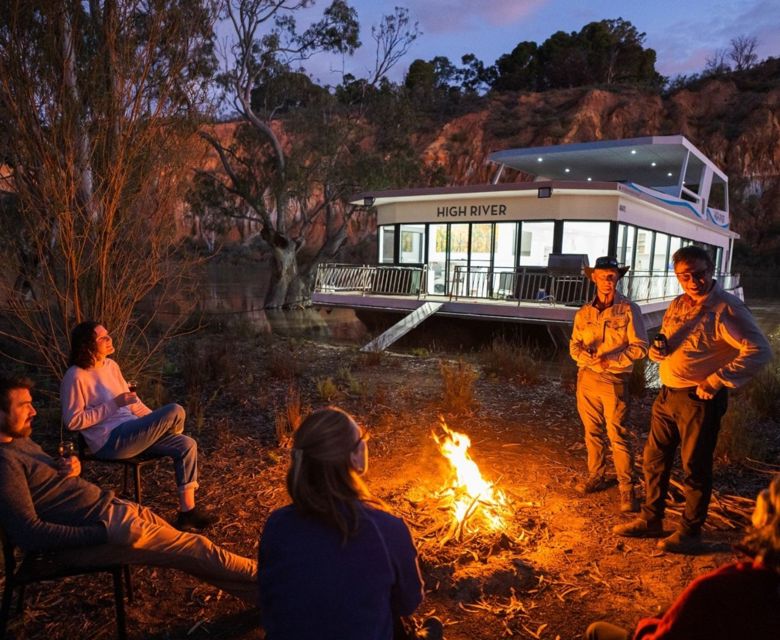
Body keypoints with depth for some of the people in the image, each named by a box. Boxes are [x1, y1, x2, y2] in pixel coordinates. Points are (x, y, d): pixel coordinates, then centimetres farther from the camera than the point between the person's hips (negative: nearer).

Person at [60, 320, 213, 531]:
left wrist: (158, 424, 9)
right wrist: (114, 404, -17)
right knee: (175, 412, -22)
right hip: (110, 441, -8)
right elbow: (73, 421, -13)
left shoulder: (111, 365, 13)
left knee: (187, 445, -10)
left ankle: (187, 511, -5)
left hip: (130, 431, 8)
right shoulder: (76, 376, -11)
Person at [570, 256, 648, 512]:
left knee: (618, 435, -3)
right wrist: (588, 358, -14)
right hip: (586, 378, 4)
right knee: (592, 432, 12)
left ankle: (627, 488, 7)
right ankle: (596, 476, 27)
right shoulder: (584, 312, 8)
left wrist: (611, 361, -17)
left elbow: (640, 347, -7)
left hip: (614, 381, -4)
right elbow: (574, 345, 7)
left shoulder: (628, 309, -3)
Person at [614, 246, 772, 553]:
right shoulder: (677, 305, 10)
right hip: (667, 395, 7)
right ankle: (650, 520, 31)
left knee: (694, 469, 6)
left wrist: (715, 381, -21)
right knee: (654, 459, 15)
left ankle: (690, 533, 24)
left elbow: (759, 350, -21)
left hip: (700, 400, -7)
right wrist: (657, 349, -4)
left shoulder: (726, 308, -13)